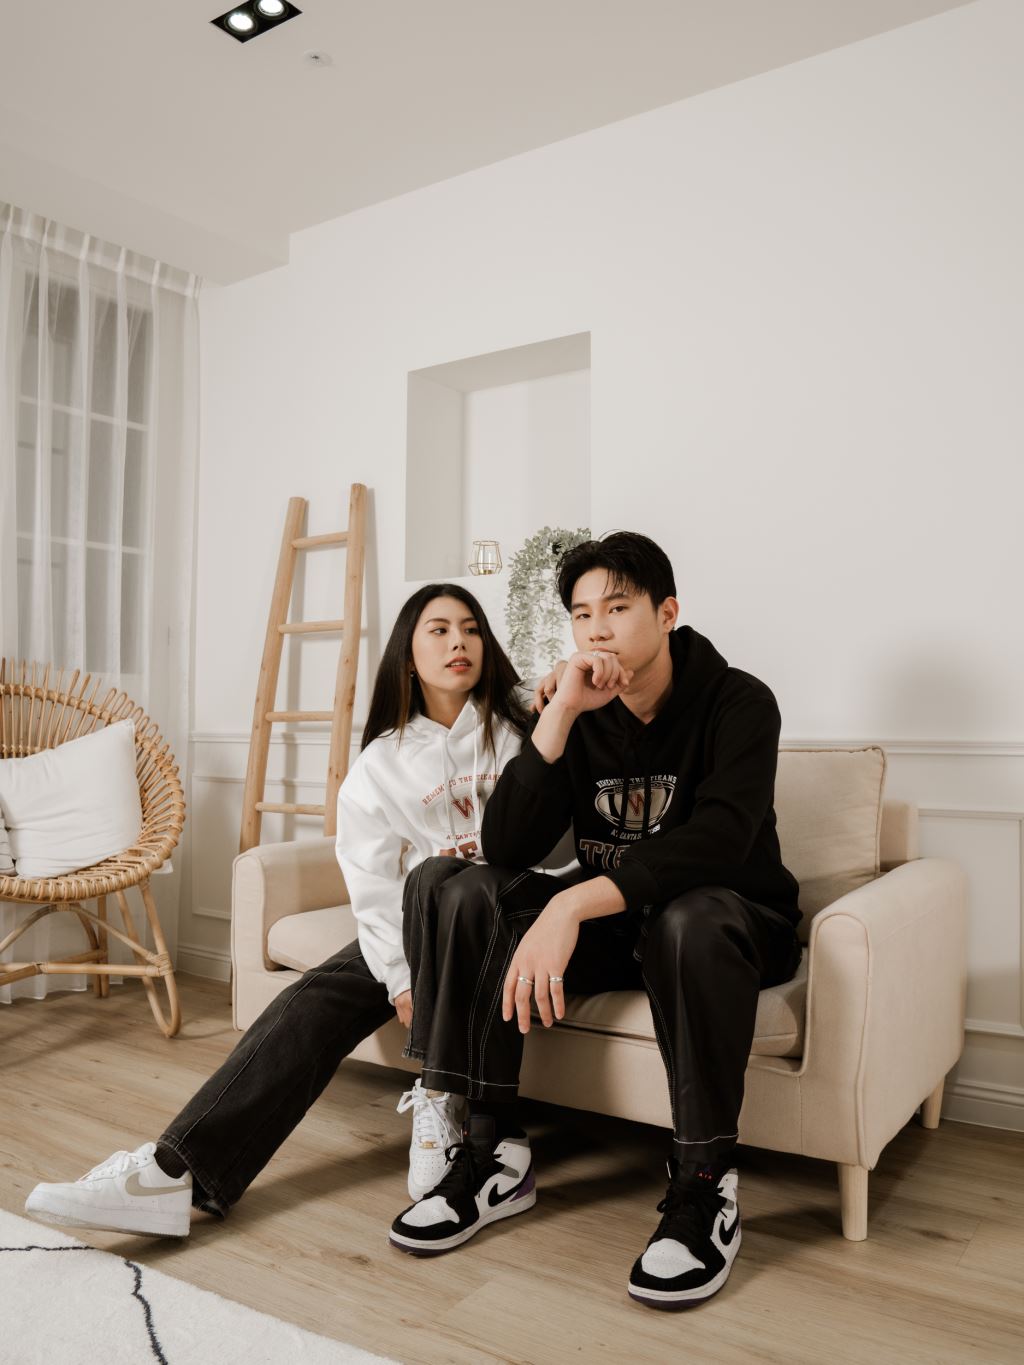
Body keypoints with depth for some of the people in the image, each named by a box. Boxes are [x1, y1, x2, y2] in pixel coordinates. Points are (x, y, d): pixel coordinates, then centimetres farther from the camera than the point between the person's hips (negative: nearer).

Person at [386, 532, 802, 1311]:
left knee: (692, 918, -40)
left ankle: (706, 1186, -19)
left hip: (734, 920, -4)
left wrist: (571, 904, -42)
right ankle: (495, 1153, -12)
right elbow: (506, 850, -13)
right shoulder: (582, 716, -1)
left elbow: (716, 843, -31)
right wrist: (560, 715, -23)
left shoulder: (737, 703, -13)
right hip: (611, 929, 5)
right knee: (457, 885, -16)